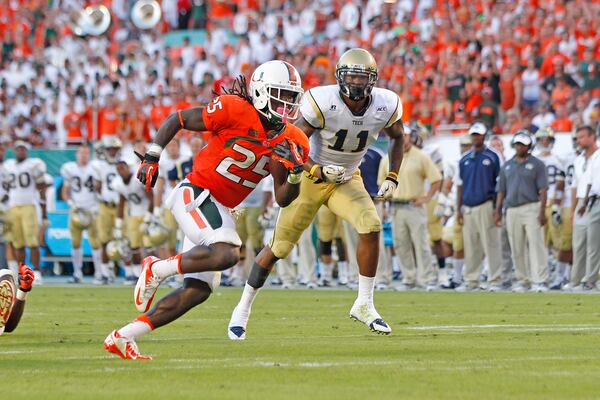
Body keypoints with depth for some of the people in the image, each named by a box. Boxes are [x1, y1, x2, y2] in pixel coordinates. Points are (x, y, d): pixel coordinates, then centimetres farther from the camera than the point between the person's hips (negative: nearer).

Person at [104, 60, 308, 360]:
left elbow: (283, 199, 5)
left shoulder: (292, 142, 3)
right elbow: (177, 119, -3)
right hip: (195, 193, -8)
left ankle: (122, 338, 10)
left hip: (220, 211, 8)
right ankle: (157, 269, -11)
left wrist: (295, 173, -15)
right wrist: (152, 157, -8)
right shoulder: (235, 110, -14)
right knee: (227, 254, -32)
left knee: (198, 290, 4)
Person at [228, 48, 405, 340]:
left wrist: (392, 178, -2)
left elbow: (398, 138, 8)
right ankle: (243, 309, 20)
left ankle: (364, 305, -10)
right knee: (279, 247, 1)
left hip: (347, 180, 3)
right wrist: (319, 171, -34)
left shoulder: (386, 106, -14)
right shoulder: (323, 102, -26)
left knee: (371, 227, -24)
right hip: (309, 177, -3)